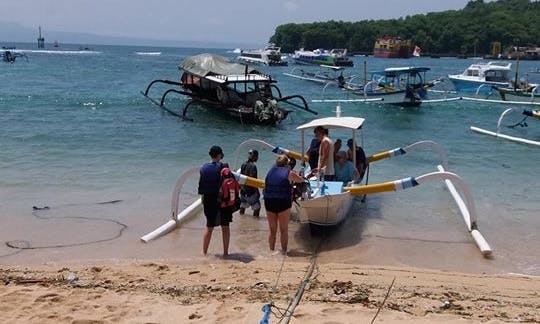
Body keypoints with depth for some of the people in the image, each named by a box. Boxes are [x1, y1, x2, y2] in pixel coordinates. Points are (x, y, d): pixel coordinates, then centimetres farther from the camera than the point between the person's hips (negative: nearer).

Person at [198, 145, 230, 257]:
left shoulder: (203, 168, 1)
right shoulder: (222, 167, -12)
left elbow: (201, 185, 6)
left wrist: (203, 198, 17)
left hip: (208, 200, 4)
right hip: (222, 200, -4)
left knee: (209, 227, 14)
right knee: (225, 227, 9)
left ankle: (204, 252, 16)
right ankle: (225, 252, 12)